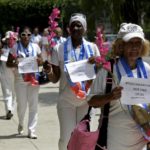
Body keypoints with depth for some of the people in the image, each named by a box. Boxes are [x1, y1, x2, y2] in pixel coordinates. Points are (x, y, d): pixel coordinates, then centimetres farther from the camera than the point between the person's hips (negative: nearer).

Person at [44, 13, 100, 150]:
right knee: (66, 138, -3)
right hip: (66, 100, -1)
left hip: (86, 100, 2)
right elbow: (55, 78, -2)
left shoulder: (92, 48, 1)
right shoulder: (59, 49, -4)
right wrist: (48, 71, -24)